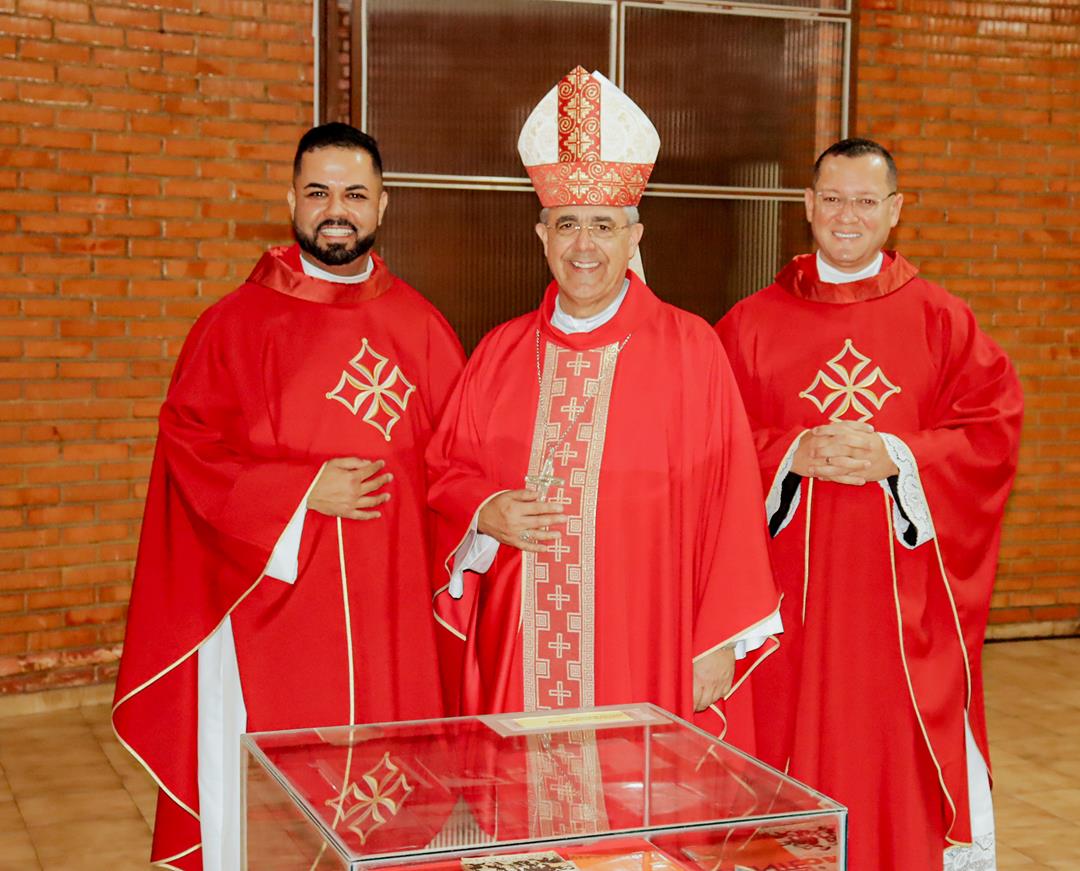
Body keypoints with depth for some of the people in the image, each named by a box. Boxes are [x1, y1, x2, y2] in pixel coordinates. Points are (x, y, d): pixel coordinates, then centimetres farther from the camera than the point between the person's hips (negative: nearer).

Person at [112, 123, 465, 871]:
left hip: (391, 614, 2)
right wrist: (302, 493, -13)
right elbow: (190, 449, -4)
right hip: (267, 609, -2)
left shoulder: (421, 327, 8)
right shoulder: (236, 323, 1)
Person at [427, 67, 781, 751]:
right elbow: (447, 468, 16)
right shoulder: (502, 352, 8)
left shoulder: (690, 348, -1)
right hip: (522, 654, 3)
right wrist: (485, 514, -6)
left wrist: (720, 643, -5)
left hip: (648, 653, -2)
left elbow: (727, 504, -2)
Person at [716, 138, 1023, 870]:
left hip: (903, 598, 0)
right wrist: (791, 455, -15)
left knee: (902, 756, 4)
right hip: (788, 596, 0)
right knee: (793, 750, 5)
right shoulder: (751, 325, 5)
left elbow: (995, 433, -1)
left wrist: (895, 456, -14)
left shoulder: (942, 320, 5)